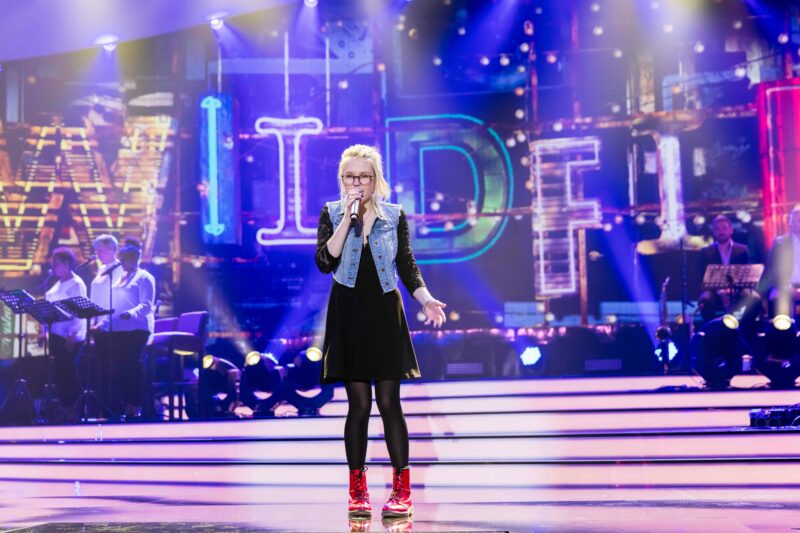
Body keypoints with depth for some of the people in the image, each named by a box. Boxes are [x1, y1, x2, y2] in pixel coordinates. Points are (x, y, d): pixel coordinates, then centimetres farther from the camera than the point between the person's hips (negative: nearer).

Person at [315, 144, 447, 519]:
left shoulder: (395, 216, 4)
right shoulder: (331, 214, 2)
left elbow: (407, 266, 6)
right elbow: (325, 261, -11)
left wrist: (425, 299, -10)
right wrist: (348, 218, -15)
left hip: (385, 315, 0)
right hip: (349, 316, 0)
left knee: (389, 402, -1)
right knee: (358, 404, 1)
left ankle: (402, 490, 8)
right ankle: (358, 491, 14)